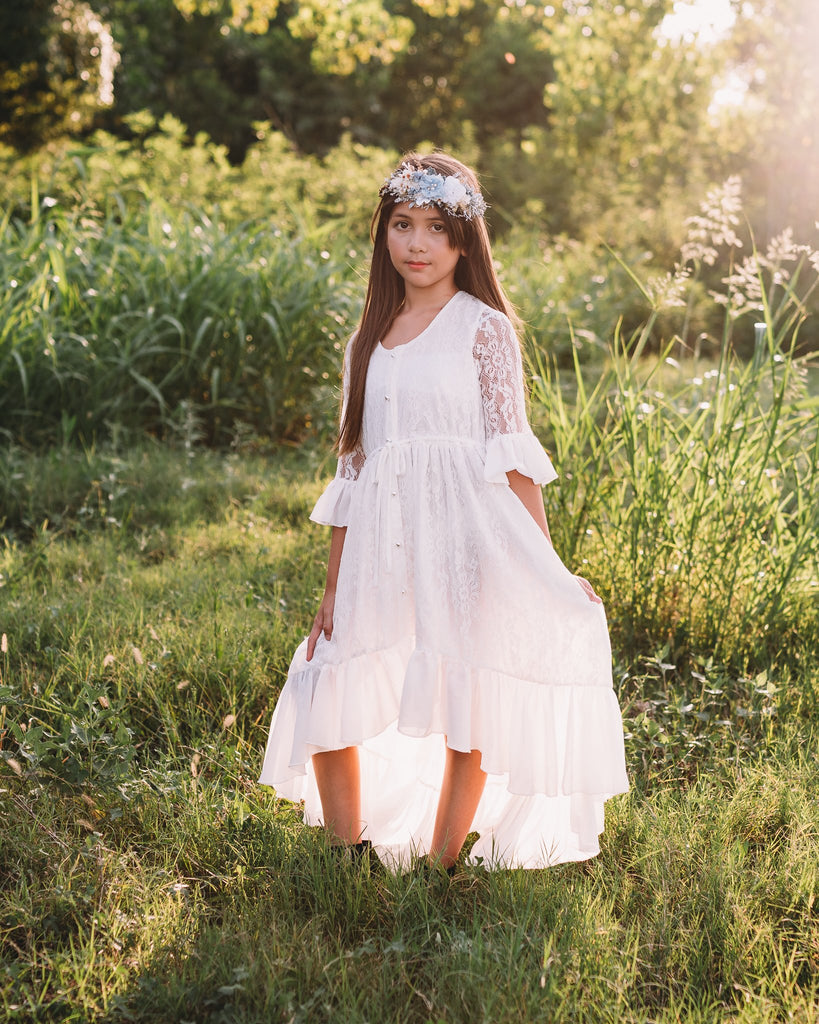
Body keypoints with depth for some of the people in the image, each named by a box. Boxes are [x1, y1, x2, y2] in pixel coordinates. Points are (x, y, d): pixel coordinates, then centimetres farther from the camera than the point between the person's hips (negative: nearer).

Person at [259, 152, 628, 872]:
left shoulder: (485, 328, 2)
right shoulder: (370, 341, 15)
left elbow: (510, 457, -2)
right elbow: (353, 470, 16)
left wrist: (547, 567, -7)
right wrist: (334, 590, 13)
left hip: (467, 541, -4)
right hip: (382, 552, 5)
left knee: (469, 717, -2)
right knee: (324, 706, -1)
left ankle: (440, 866, 16)